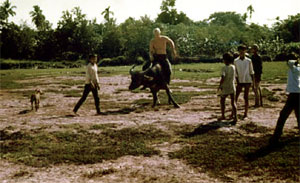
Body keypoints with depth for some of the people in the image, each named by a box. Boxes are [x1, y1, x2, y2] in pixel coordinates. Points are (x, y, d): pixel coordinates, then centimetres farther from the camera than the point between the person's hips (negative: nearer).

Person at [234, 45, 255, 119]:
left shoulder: (248, 61, -2)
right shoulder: (236, 61, 0)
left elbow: (251, 72, 3)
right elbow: (236, 73, 2)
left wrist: (253, 82, 0)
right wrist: (237, 82, -4)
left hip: (247, 81, -1)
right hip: (240, 81, 1)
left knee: (246, 97, 2)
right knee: (235, 96, -1)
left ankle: (246, 113, 10)